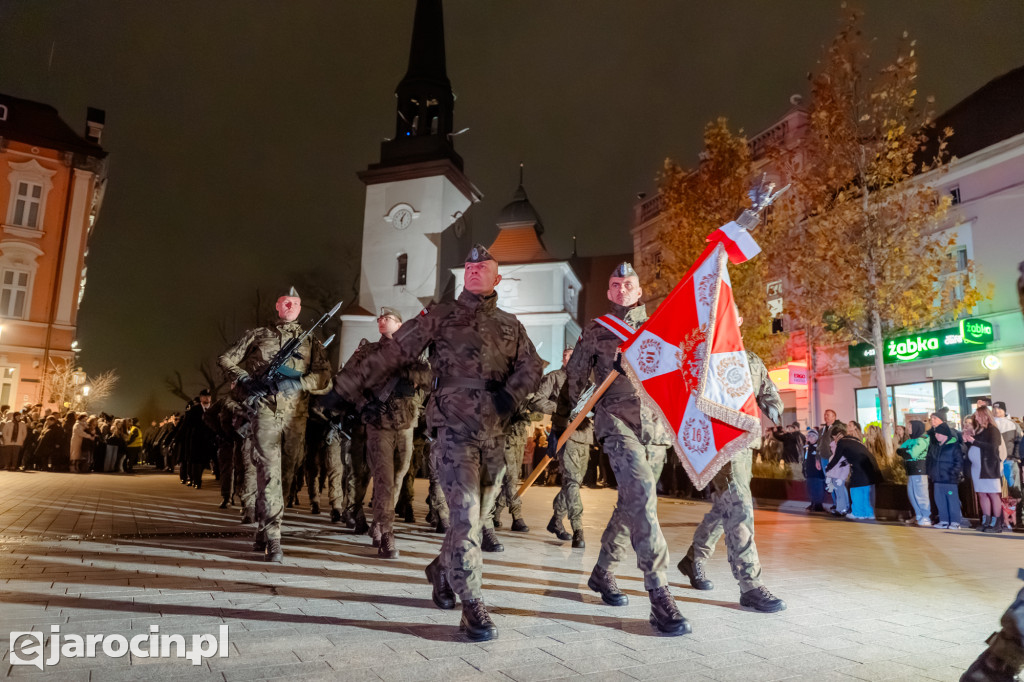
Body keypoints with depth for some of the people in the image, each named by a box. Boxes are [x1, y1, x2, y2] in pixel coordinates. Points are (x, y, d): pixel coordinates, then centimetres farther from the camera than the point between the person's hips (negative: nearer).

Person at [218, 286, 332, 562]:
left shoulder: (310, 341, 15)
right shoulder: (258, 335, 13)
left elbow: (324, 374, 4)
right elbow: (226, 360, 12)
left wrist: (298, 382, -14)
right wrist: (245, 381, -5)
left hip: (296, 415, 3)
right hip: (265, 411, -2)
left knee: (286, 475, 8)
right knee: (269, 472, -11)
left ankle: (263, 530, 25)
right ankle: (273, 539, -11)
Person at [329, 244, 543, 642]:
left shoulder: (510, 325, 15)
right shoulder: (440, 317, 4)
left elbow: (531, 366, 10)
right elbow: (392, 354, 0)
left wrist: (512, 393, -10)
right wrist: (346, 385, -4)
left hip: (495, 434, 4)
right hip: (454, 429, -4)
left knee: (475, 515, 13)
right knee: (464, 516, -9)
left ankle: (442, 572, 38)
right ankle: (473, 607, 2)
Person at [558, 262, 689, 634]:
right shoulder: (597, 330, 8)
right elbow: (575, 377, 8)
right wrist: (560, 419, 4)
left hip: (656, 427, 4)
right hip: (618, 422, -4)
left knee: (632, 503, 10)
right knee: (641, 495, -21)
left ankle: (602, 573, 29)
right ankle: (660, 596, -18)